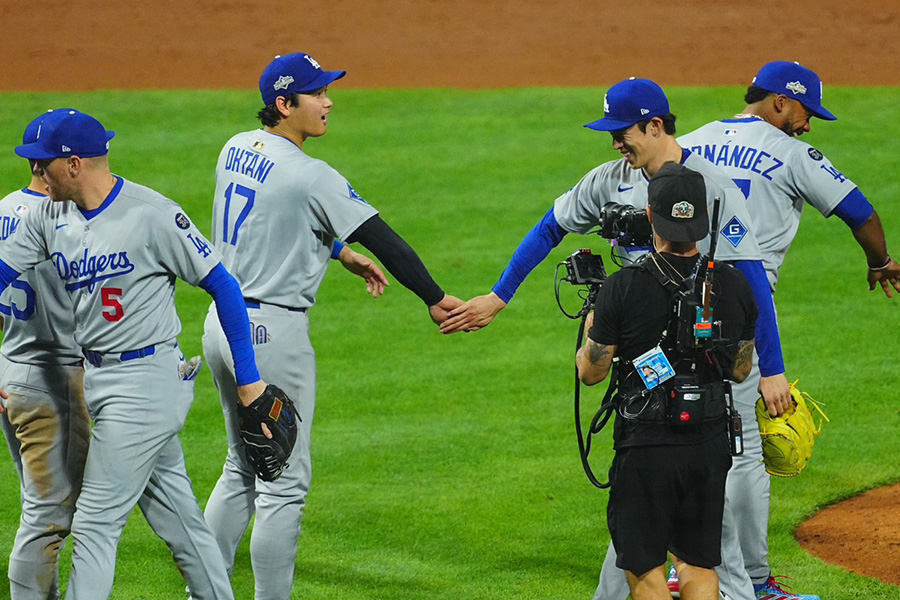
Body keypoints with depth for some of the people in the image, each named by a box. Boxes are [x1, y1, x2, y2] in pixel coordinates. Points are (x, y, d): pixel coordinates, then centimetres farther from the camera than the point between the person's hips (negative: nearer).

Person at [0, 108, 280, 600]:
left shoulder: (152, 215, -17)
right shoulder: (48, 216, 3)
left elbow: (221, 284, -11)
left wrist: (248, 378, -10)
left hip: (145, 380, -7)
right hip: (91, 376, 7)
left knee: (95, 521, -7)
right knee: (175, 514, 15)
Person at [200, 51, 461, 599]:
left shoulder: (237, 150, 6)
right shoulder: (309, 175, -19)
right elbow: (381, 238, -16)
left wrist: (343, 253, 27)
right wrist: (435, 300, -11)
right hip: (273, 332, -9)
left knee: (244, 468, 20)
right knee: (284, 481, 0)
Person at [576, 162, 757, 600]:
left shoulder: (623, 289, -13)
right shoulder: (734, 286, -1)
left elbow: (590, 372, -5)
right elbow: (740, 370, 10)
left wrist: (591, 331, 15)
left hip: (646, 446, -4)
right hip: (710, 444, 4)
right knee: (699, 564, 15)